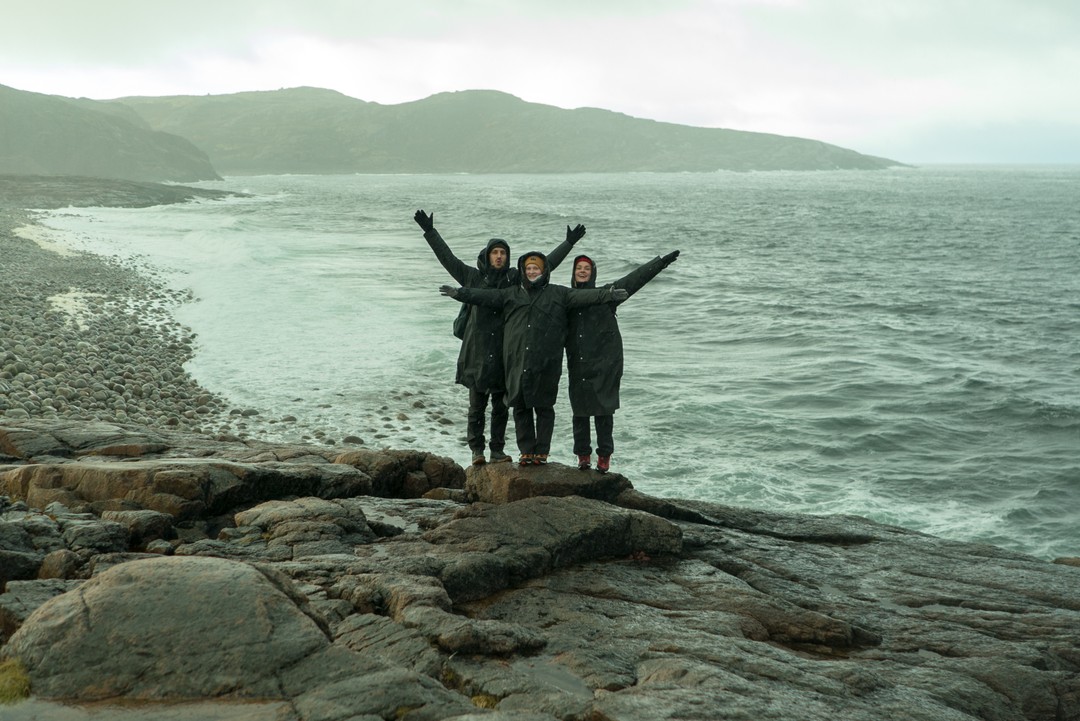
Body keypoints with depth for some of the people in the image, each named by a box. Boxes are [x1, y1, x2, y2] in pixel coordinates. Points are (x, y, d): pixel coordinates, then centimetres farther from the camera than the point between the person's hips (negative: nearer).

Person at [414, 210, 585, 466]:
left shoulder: (516, 278, 5)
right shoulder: (473, 277, 2)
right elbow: (447, 258, 2)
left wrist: (568, 243, 9)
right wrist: (430, 232, -2)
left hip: (504, 354, 2)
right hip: (477, 353, -2)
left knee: (501, 406, 9)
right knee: (477, 406, 4)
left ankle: (497, 449, 19)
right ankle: (477, 449, 13)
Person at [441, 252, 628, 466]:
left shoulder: (558, 294, 9)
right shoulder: (511, 294, 16)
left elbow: (583, 296, -2)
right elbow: (485, 296, 9)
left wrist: (608, 295, -16)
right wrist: (459, 293, -1)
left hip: (546, 364, -3)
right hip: (517, 362, 3)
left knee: (544, 407, 2)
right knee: (521, 408, 6)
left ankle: (541, 451, 9)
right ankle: (526, 450, 14)